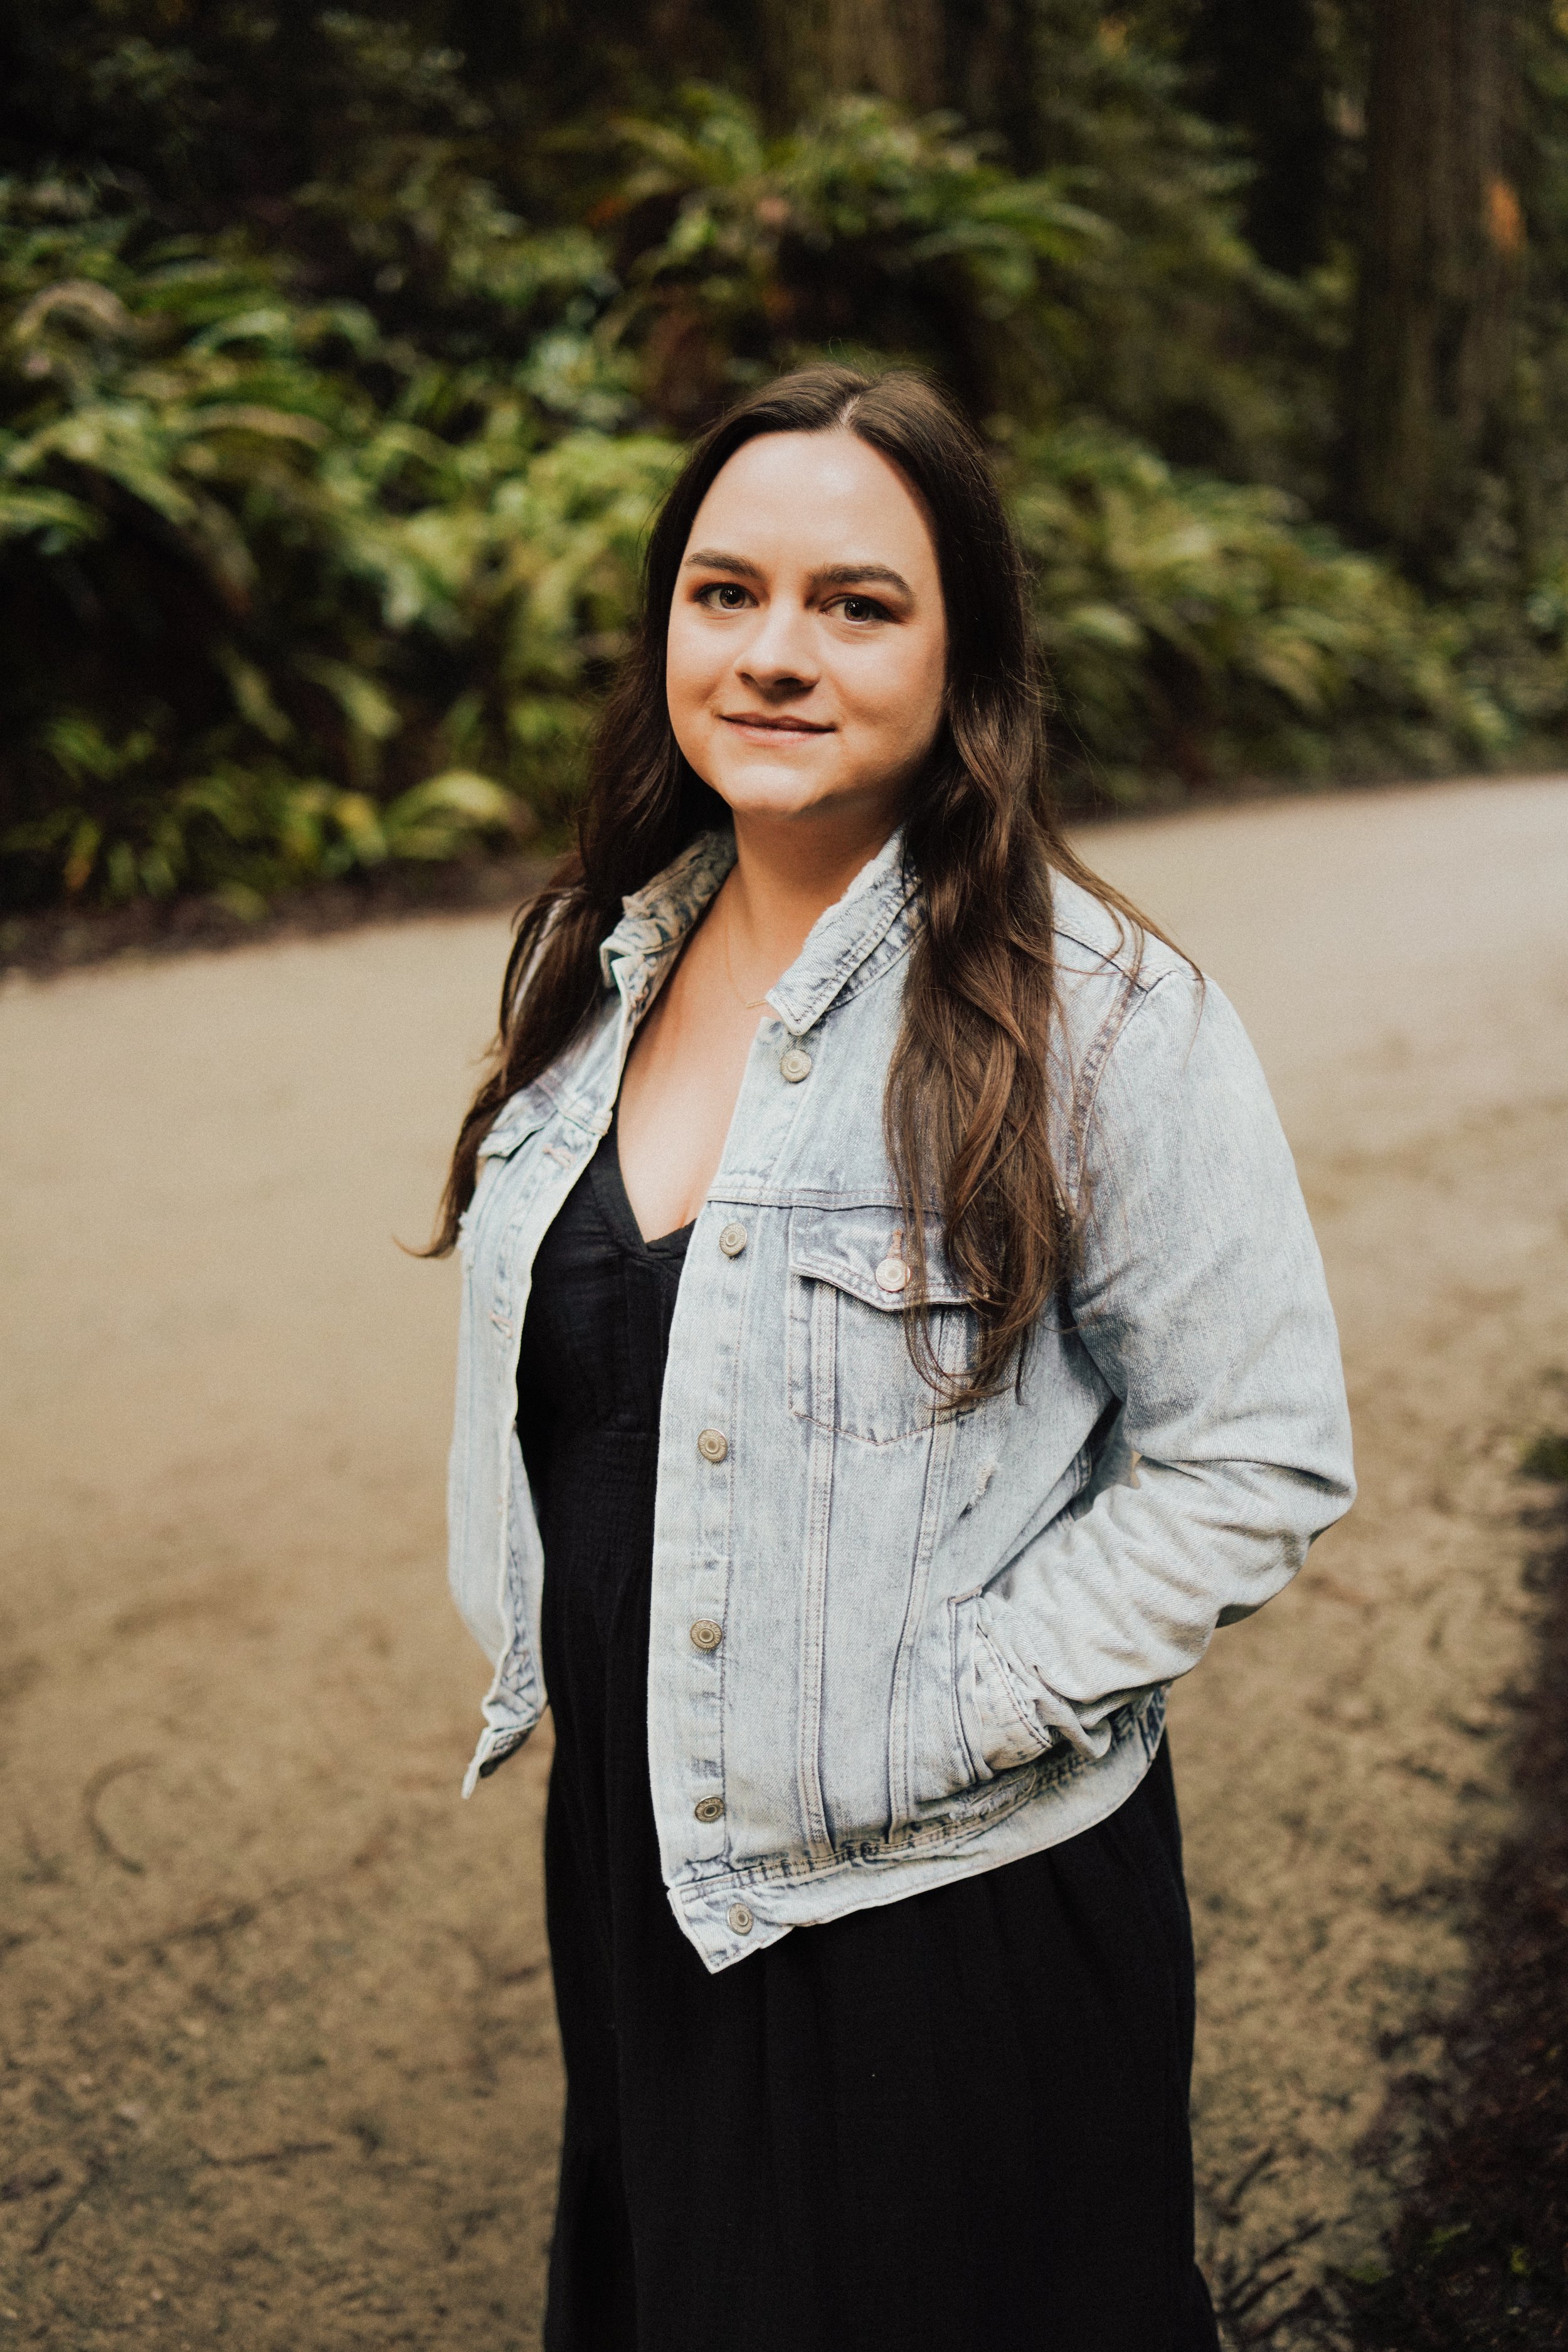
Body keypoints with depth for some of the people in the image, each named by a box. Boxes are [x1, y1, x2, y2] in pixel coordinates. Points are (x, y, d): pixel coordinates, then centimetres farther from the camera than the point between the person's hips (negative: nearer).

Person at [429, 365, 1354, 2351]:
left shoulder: (1097, 1013, -18)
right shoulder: (600, 955, 1)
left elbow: (1261, 1459, -17)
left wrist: (944, 1715, -19)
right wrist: (544, 1651, 5)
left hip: (947, 1902, -6)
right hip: (630, 1858, 6)